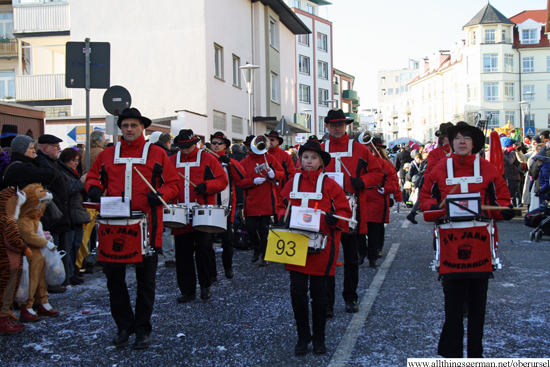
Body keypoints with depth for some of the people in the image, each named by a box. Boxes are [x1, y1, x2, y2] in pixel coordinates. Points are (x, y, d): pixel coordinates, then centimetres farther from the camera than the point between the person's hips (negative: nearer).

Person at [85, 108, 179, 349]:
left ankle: (142, 330, 19)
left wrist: (160, 195, -17)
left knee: (145, 279, 6)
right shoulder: (107, 155, 11)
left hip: (146, 225, -2)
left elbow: (173, 184, 2)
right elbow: (93, 177, 19)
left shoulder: (157, 154, 3)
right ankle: (124, 326, 22)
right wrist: (94, 188, -4)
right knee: (114, 276, 5)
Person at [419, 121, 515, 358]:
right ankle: (452, 352, 11)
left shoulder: (487, 169, 6)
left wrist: (502, 210, -11)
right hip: (450, 241, -1)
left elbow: (502, 198, 10)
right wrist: (434, 207, -9)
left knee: (477, 298, 8)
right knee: (453, 298, 0)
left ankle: (475, 352, 20)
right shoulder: (440, 170, 5)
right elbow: (425, 196, 12)